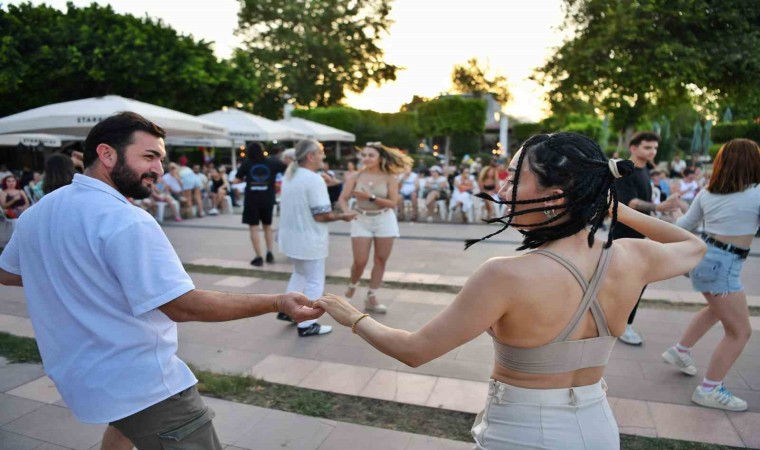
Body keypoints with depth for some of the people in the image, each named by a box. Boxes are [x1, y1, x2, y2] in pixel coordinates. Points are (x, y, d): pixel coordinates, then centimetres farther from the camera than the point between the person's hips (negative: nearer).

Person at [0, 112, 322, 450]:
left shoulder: (37, 212, 3)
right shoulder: (125, 221, -25)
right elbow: (183, 306, -27)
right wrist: (277, 303, -26)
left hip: (79, 374, 10)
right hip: (142, 383, -9)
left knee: (127, 423, 35)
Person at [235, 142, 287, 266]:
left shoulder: (247, 164, 0)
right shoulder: (272, 162, 1)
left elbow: (236, 180, 4)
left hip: (252, 200, -2)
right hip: (268, 199, 2)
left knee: (253, 228, 4)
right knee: (267, 226, 19)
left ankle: (259, 257, 1)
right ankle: (270, 252, 10)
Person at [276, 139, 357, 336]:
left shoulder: (289, 176, 6)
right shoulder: (314, 180, -22)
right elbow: (321, 215, -24)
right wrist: (343, 216, -10)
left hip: (291, 236, 9)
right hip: (308, 240, -9)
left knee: (300, 273, 29)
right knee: (314, 282, 5)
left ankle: (287, 310, 33)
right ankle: (306, 325, 12)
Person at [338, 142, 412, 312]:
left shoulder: (389, 178, -6)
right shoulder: (356, 176, -4)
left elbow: (393, 203, -12)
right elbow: (342, 198, -7)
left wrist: (370, 197, -19)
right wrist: (346, 212, -26)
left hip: (384, 221, 1)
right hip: (361, 220, 0)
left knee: (381, 260, 6)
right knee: (360, 261, -3)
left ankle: (371, 297, 20)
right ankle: (352, 285, 30)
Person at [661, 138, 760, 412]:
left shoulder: (707, 193, 5)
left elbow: (684, 225, 16)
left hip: (703, 256, 8)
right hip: (723, 265, -8)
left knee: (716, 310, 32)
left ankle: (680, 351, 39)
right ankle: (709, 390, 8)